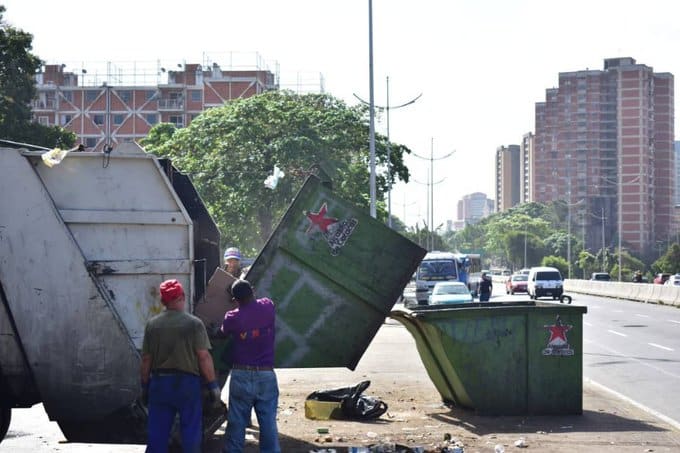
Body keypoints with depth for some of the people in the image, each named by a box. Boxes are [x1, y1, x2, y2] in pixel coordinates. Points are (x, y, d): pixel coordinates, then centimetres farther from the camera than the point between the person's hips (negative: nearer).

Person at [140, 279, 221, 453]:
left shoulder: (152, 324, 1)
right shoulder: (194, 323, -8)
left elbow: (146, 359, 4)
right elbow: (204, 357, -11)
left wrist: (145, 386, 14)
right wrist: (213, 385, -3)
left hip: (159, 382, 3)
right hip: (187, 382, -3)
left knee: (157, 434, 8)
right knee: (191, 434, 7)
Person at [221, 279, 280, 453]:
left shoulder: (232, 318, -7)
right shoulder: (268, 307, -2)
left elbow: (224, 333, 14)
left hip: (241, 376, -1)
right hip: (267, 375, 1)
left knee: (236, 423, 6)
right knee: (268, 423, 4)